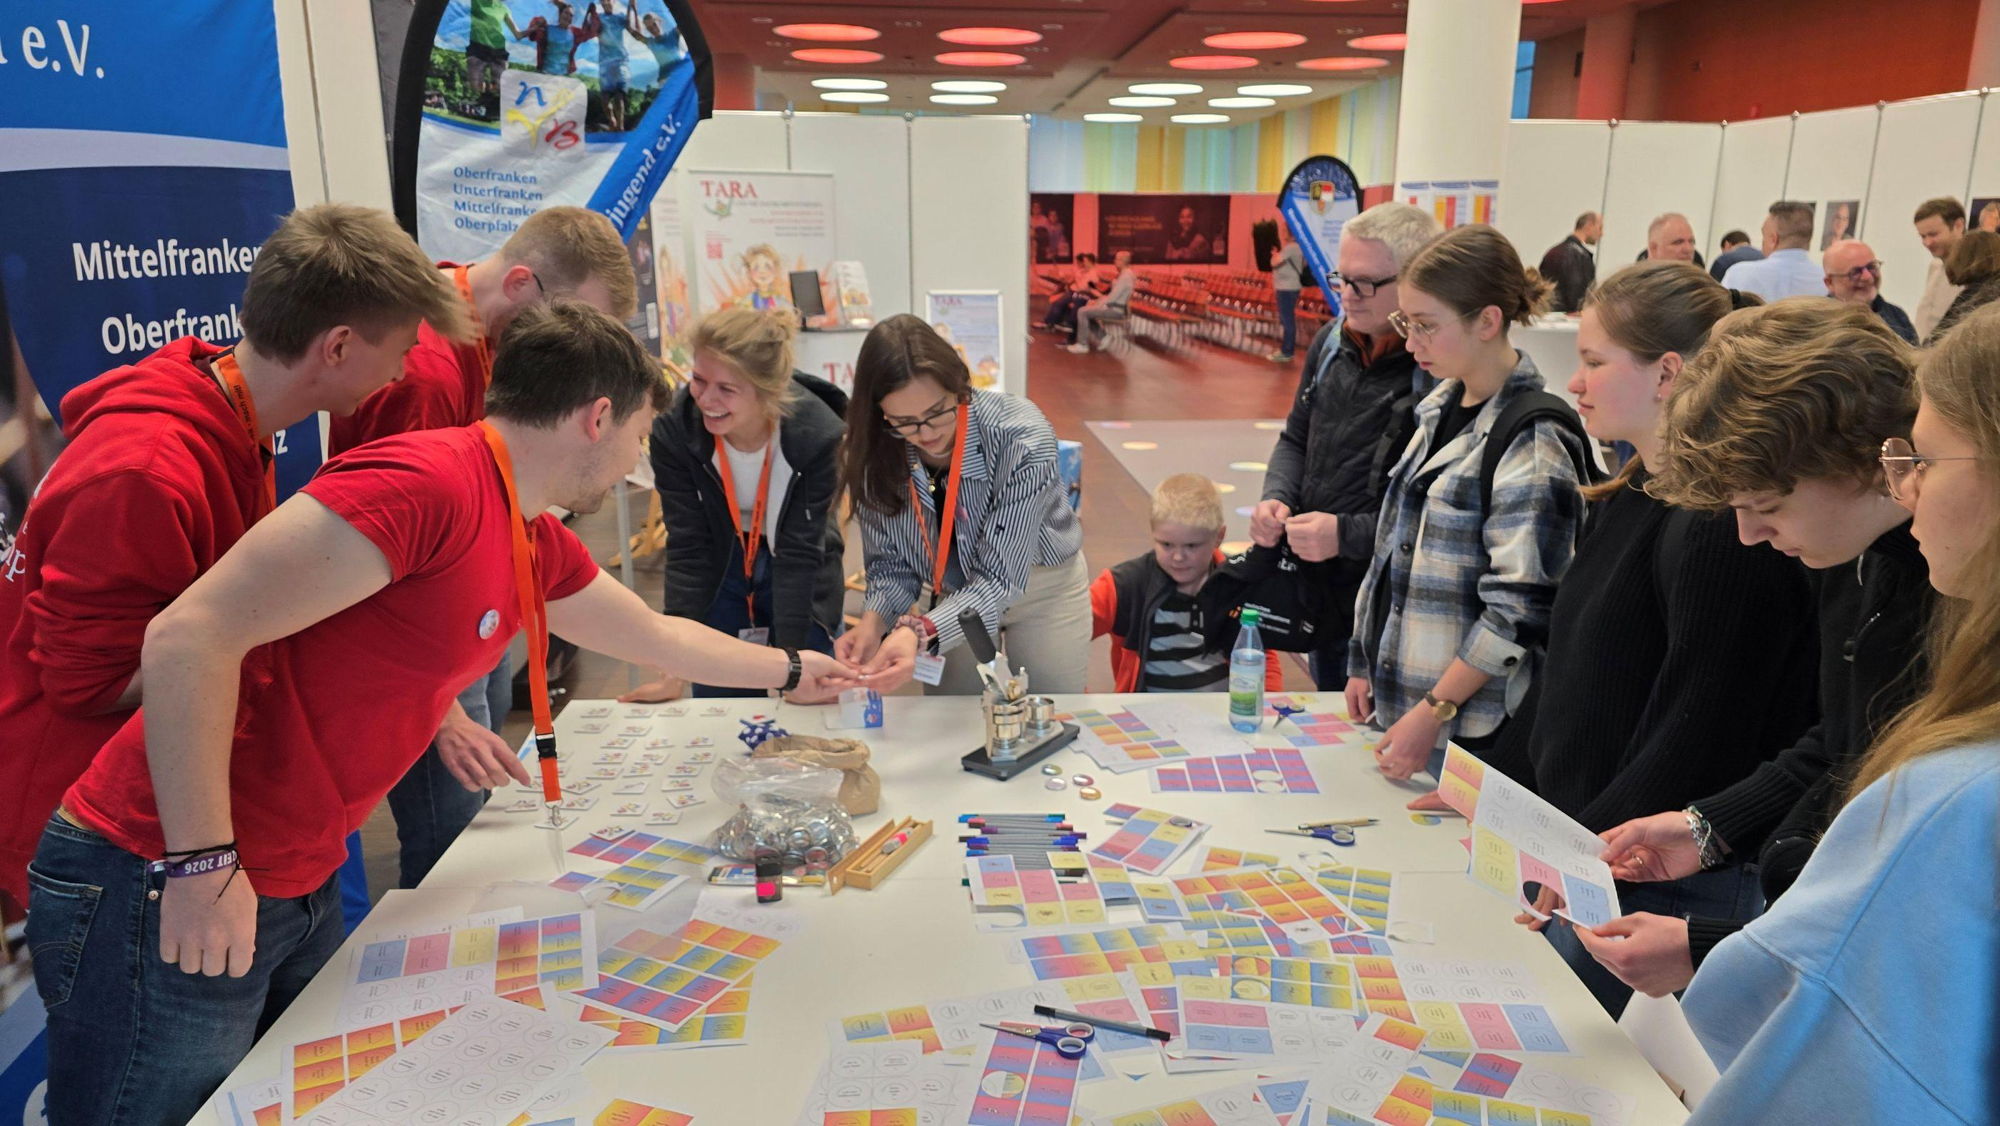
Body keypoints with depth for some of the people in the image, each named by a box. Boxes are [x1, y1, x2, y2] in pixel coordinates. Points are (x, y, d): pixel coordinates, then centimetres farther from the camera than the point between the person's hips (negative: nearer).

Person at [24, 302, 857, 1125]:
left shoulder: (536, 545, 8)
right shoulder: (427, 481, -22)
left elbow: (656, 637, 24)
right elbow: (191, 636, -25)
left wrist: (792, 671, 34)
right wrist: (205, 867, -23)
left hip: (296, 891, 9)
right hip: (171, 888, -9)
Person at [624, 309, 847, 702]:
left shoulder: (818, 434, -29)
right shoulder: (673, 429, -24)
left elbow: (799, 554, -24)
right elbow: (687, 548, -19)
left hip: (803, 583, -1)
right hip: (718, 573, 1)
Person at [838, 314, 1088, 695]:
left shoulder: (1022, 438, -32)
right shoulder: (872, 454, -20)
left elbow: (999, 578, -33)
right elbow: (890, 563, -10)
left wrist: (921, 632, -48)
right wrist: (874, 621, -31)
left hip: (1042, 589, -2)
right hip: (952, 599, 3)